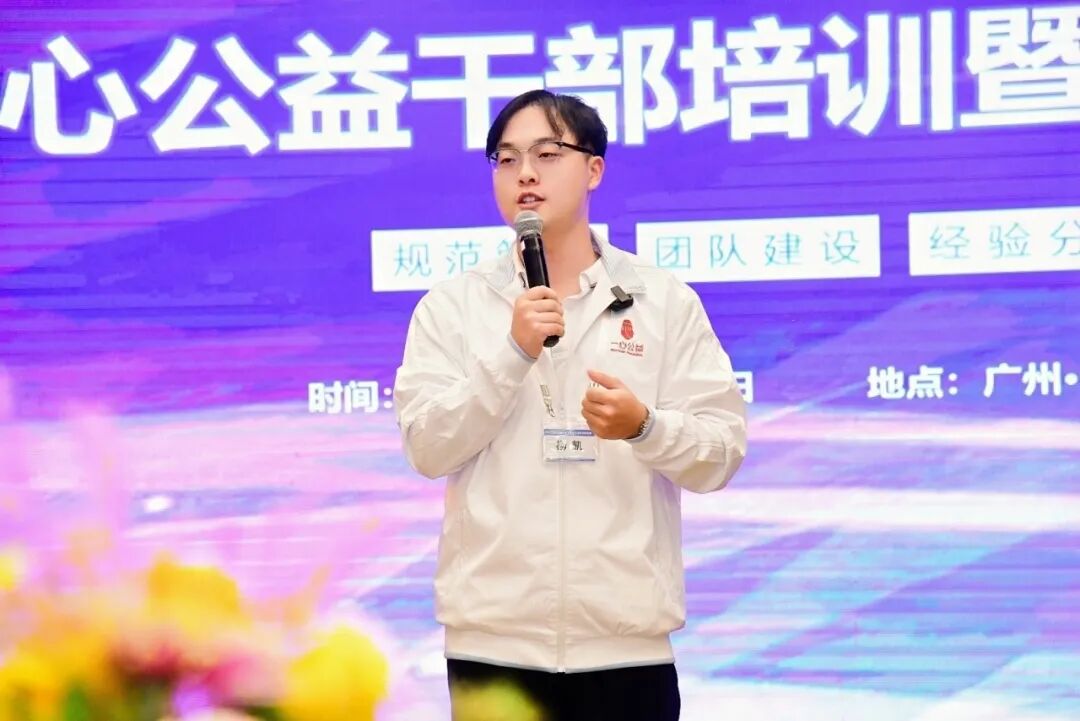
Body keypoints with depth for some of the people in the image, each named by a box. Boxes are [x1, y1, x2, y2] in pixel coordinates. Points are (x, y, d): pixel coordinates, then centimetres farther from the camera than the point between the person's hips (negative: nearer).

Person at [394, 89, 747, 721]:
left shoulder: (666, 301, 6)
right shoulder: (452, 306, 7)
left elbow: (721, 454, 2)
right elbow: (427, 449, -3)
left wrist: (643, 426, -18)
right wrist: (514, 352, -14)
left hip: (627, 634, 0)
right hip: (494, 633, 0)